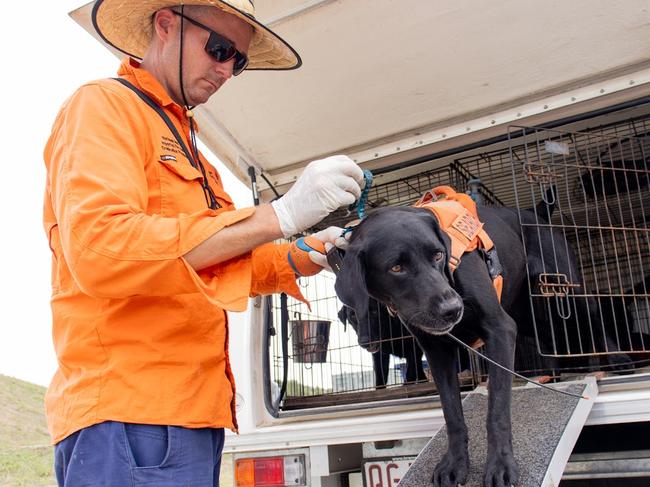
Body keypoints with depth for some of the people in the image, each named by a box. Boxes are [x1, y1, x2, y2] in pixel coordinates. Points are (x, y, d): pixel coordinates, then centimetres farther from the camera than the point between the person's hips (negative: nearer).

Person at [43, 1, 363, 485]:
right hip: (129, 416, -8)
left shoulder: (183, 140, 21)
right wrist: (281, 215, -24)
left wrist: (305, 258, 4)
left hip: (191, 413, 9)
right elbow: (100, 250, -23)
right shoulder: (104, 105, -5)